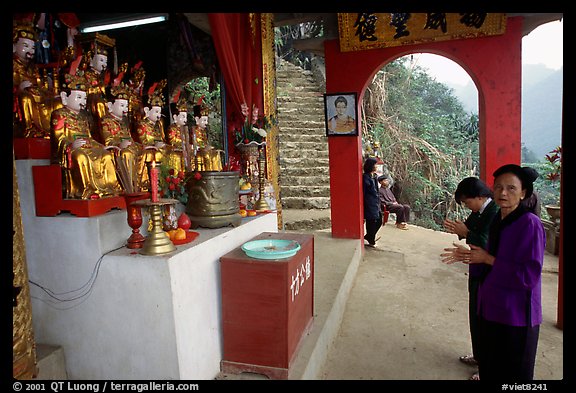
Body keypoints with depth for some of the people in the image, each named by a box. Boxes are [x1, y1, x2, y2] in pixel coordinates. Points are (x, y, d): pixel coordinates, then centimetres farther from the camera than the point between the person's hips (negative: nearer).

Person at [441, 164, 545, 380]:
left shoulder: (530, 223, -19)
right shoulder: (497, 221, 6)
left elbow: (529, 275, -23)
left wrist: (488, 259, -19)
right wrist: (469, 255, 1)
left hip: (515, 315, -8)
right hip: (490, 309, 8)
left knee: (512, 373, 11)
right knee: (488, 369, 22)